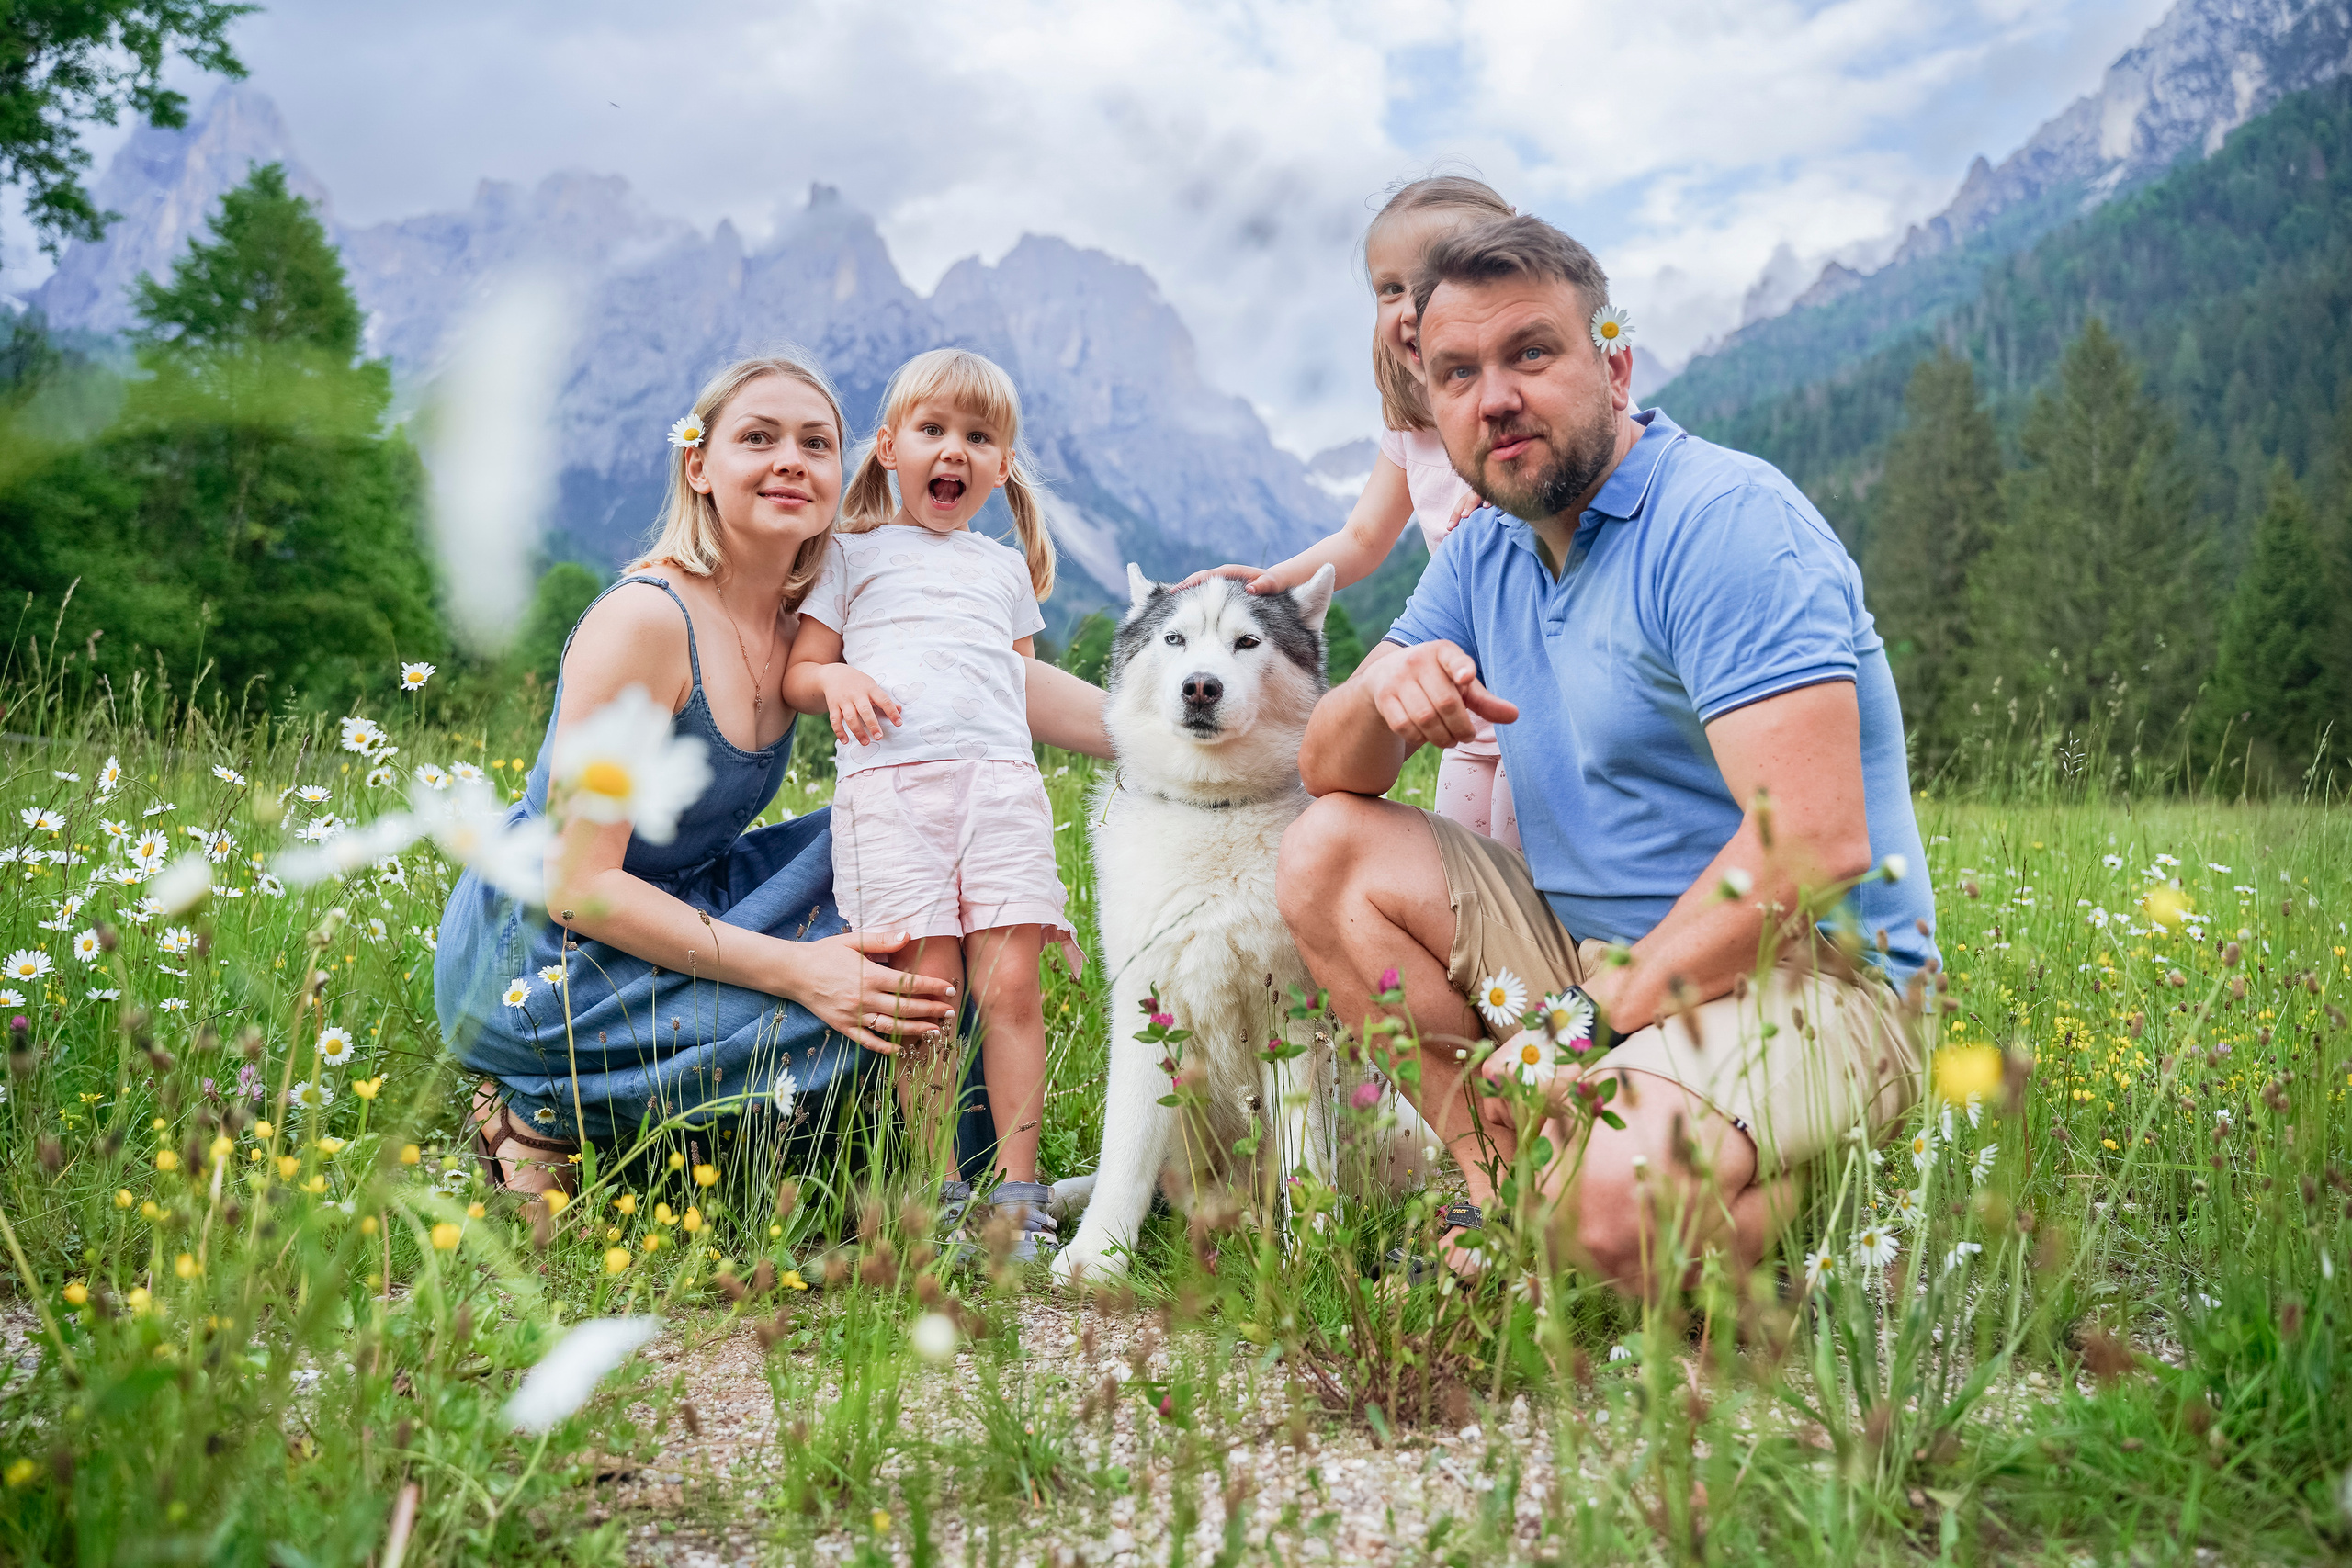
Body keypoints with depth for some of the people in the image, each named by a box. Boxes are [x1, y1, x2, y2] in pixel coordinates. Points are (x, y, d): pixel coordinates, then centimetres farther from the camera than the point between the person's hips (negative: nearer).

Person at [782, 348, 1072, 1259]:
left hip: (1000, 775, 2)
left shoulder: (1006, 568, 29)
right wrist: (834, 680, -6)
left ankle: (1017, 1189, -7)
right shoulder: (855, 554, 20)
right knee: (926, 987, -11)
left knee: (1009, 981, -10)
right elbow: (797, 673, 16)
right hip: (889, 777, -2)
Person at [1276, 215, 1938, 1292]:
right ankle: (1499, 1195, -6)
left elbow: (1815, 845, -26)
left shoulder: (1727, 519, -16)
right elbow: (1326, 771, 10)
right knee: (1328, 853, -3)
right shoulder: (1485, 553, 10)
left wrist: (1595, 1020, -22)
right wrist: (1383, 695, -14)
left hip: (1798, 971, -8)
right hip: (1587, 948, 8)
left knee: (1612, 1201, -34)